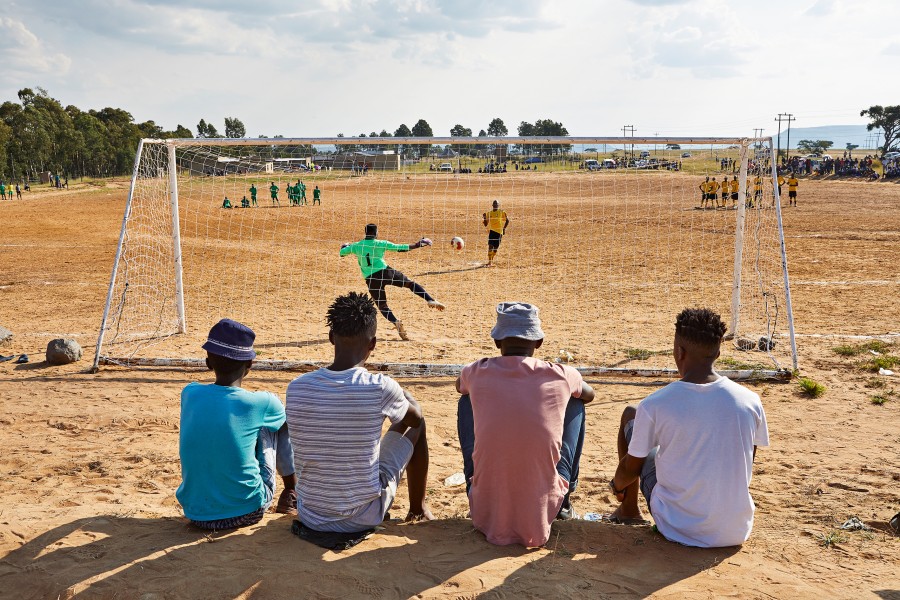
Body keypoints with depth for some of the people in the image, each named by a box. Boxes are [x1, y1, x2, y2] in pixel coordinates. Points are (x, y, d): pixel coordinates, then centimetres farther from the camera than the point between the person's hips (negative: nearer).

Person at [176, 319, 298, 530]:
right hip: (246, 512, -4)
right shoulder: (260, 403, -14)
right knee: (279, 422, 14)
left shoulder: (189, 394, -5)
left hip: (195, 514, 4)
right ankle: (291, 493, 30)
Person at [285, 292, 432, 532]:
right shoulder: (380, 388, -21)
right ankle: (418, 509, 36)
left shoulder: (296, 388, -12)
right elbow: (416, 416, 2)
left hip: (309, 517, 3)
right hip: (365, 517, -3)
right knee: (415, 424, 17)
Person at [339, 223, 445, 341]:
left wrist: (346, 245, 46)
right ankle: (431, 301, -8)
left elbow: (342, 252, 23)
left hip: (370, 279, 2)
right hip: (384, 272, -2)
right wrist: (418, 244, 11)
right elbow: (401, 248, 1)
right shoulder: (381, 244, 2)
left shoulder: (356, 246, 8)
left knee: (382, 305, 10)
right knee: (410, 283, 9)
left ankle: (396, 322, -14)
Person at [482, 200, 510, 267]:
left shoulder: (502, 212, 1)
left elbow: (507, 220, 9)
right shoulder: (489, 213, 8)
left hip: (499, 231, -1)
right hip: (491, 231, 1)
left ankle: (491, 261, 26)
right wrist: (484, 219, -6)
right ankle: (490, 262, -15)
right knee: (490, 246, -14)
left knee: (496, 247, 5)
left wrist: (504, 228, -1)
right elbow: (486, 224, 11)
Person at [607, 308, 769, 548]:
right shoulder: (750, 401, -9)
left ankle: (629, 509, 34)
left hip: (677, 530, -2)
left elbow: (631, 469, -2)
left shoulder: (654, 405, -17)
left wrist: (617, 485, 22)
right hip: (737, 531, 3)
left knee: (630, 416, 15)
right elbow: (746, 465, 7)